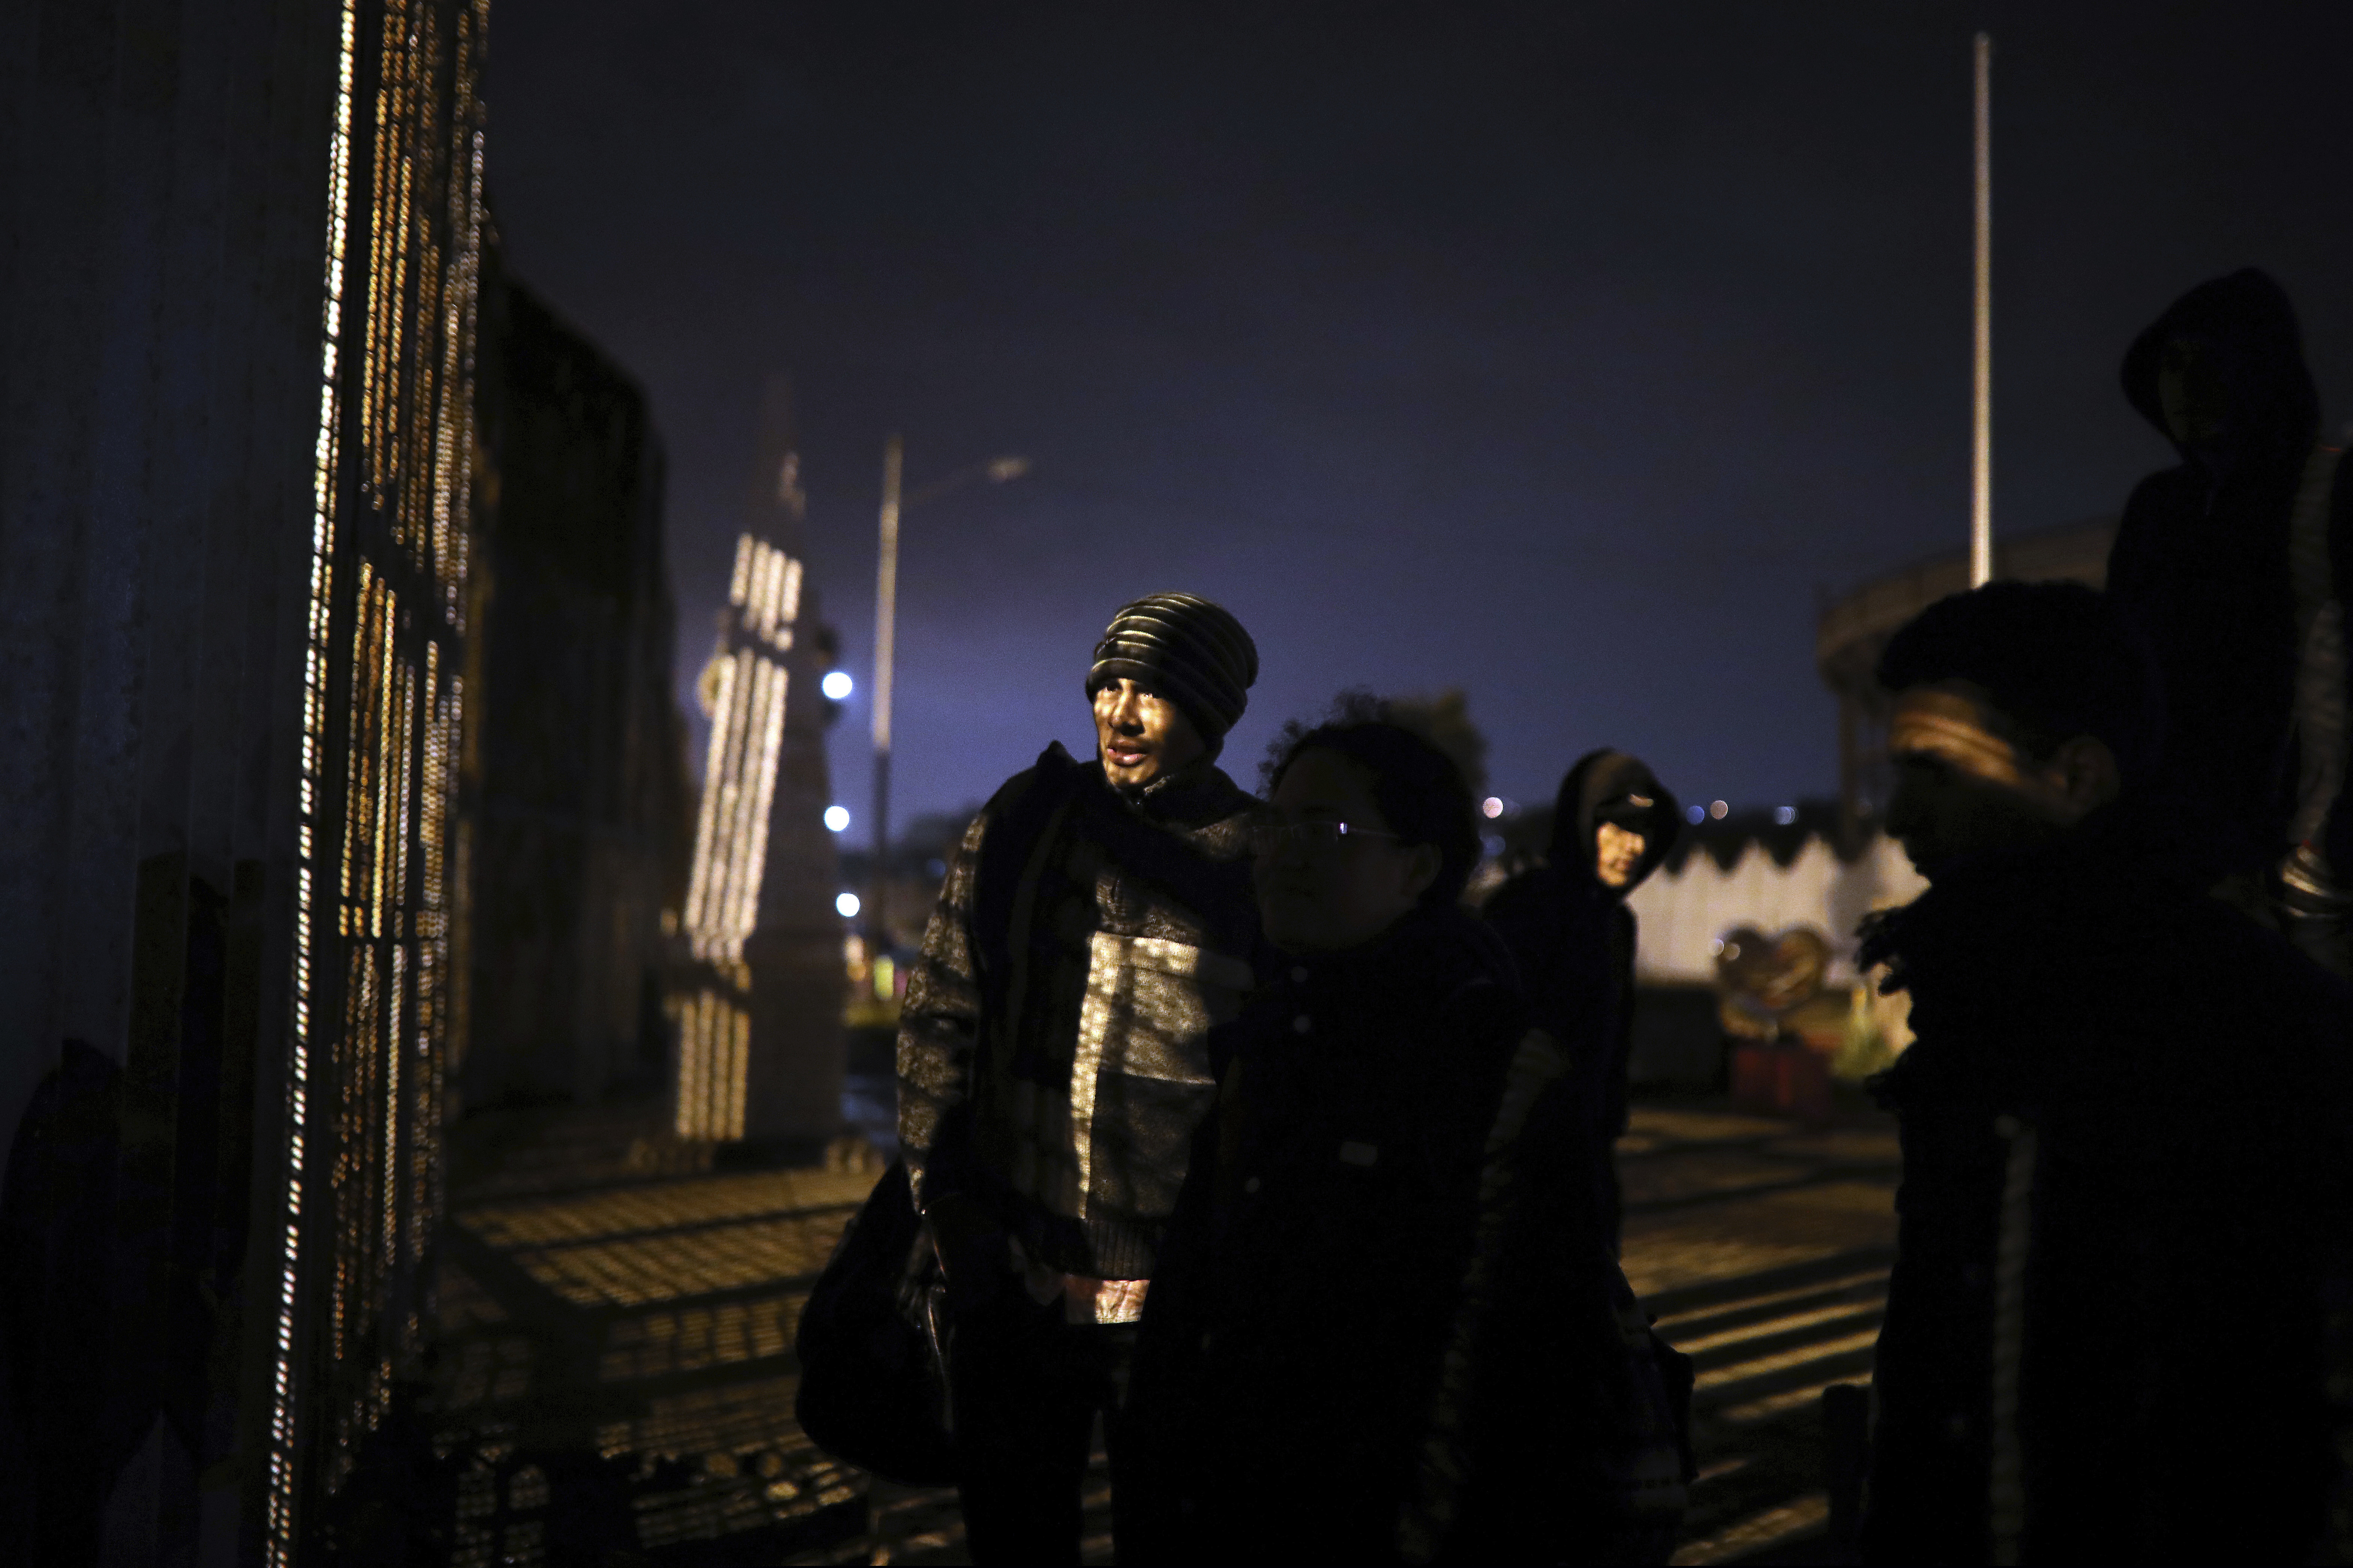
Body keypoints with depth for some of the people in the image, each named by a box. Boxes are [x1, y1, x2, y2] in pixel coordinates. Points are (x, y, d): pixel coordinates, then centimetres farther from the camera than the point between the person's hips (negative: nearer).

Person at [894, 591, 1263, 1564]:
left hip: (1175, 1300, -3)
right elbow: (937, 1015, 7)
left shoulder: (1265, 869, -6)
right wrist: (942, 1194, 2)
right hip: (1011, 1276, 3)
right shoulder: (1020, 825, 3)